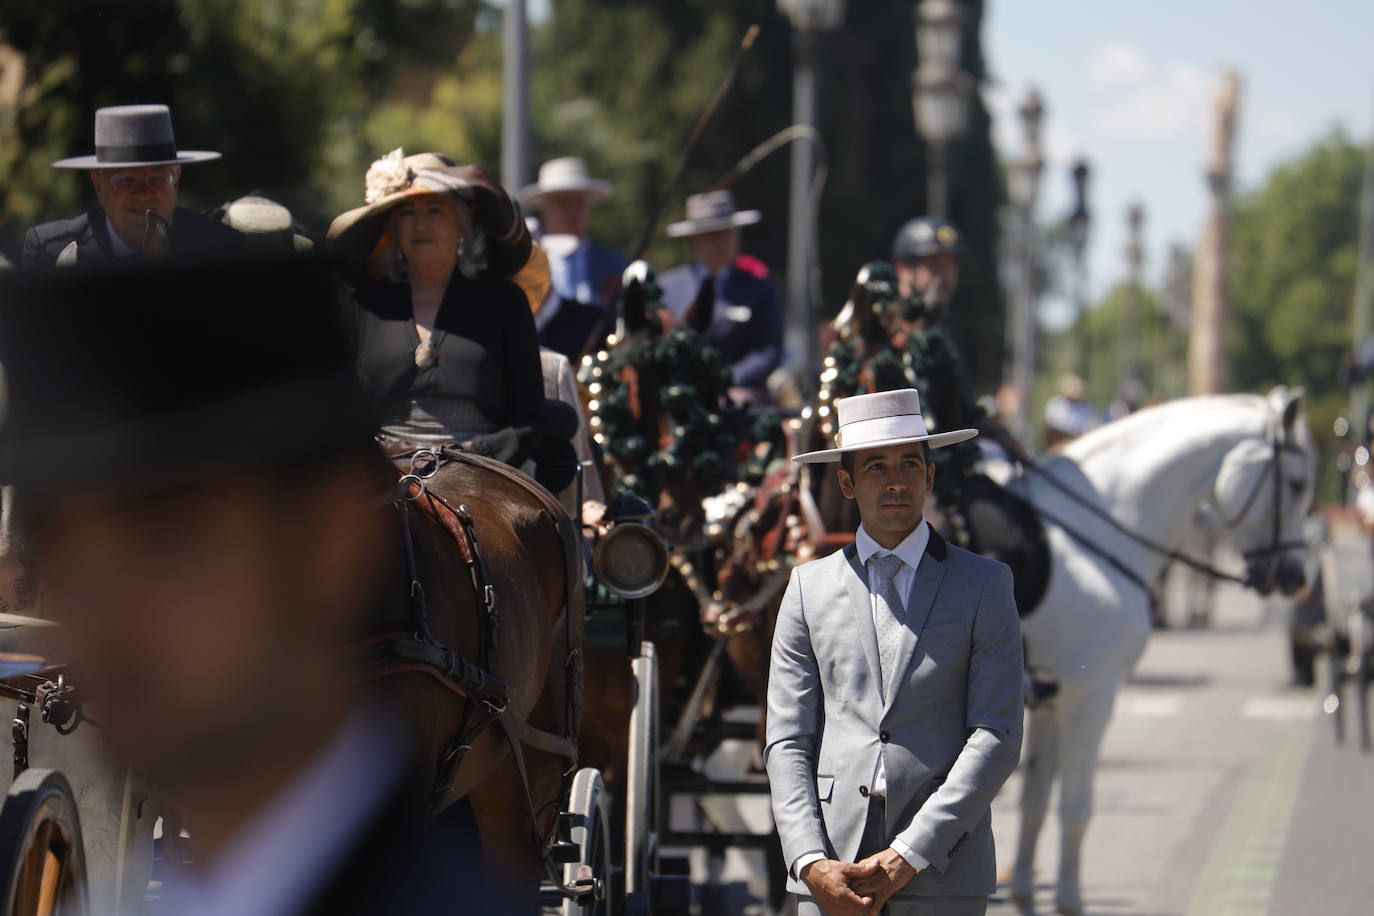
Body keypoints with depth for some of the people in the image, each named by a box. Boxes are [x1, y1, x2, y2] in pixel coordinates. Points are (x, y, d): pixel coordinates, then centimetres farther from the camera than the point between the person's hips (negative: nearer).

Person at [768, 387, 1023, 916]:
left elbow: (997, 738, -1)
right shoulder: (810, 587, 13)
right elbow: (787, 741, 8)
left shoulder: (983, 585, 8)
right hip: (832, 874, 1)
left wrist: (911, 854, -10)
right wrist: (810, 862, -7)